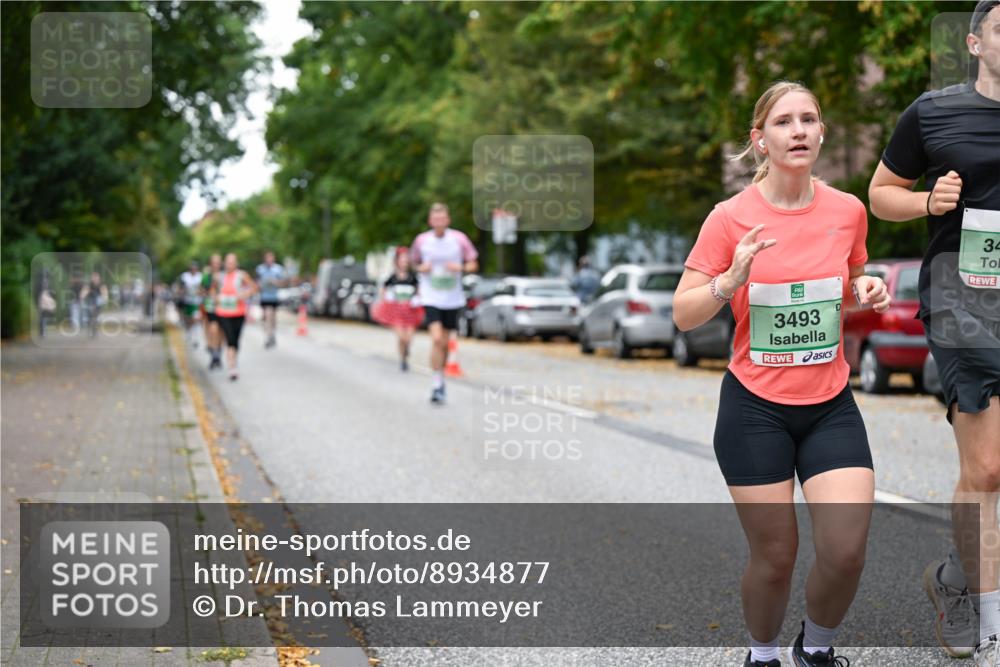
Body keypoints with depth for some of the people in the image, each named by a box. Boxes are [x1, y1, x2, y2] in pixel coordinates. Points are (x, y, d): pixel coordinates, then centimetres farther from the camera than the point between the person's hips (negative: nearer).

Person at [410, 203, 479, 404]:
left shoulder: (459, 239, -3)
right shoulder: (421, 240, -2)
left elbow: (473, 265, 4)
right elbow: (416, 262, 14)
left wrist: (460, 268, -16)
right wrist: (421, 268, -8)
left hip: (452, 299, 2)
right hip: (431, 298, -2)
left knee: (445, 342, 10)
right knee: (436, 339, -18)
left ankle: (441, 379, 32)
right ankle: (436, 386, -13)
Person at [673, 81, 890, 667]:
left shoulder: (848, 210, 0)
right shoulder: (731, 218, -9)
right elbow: (683, 315, -7)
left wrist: (868, 289, -4)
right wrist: (731, 280, -25)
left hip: (831, 405, 2)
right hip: (755, 407, -2)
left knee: (847, 551, -10)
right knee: (775, 555, 3)